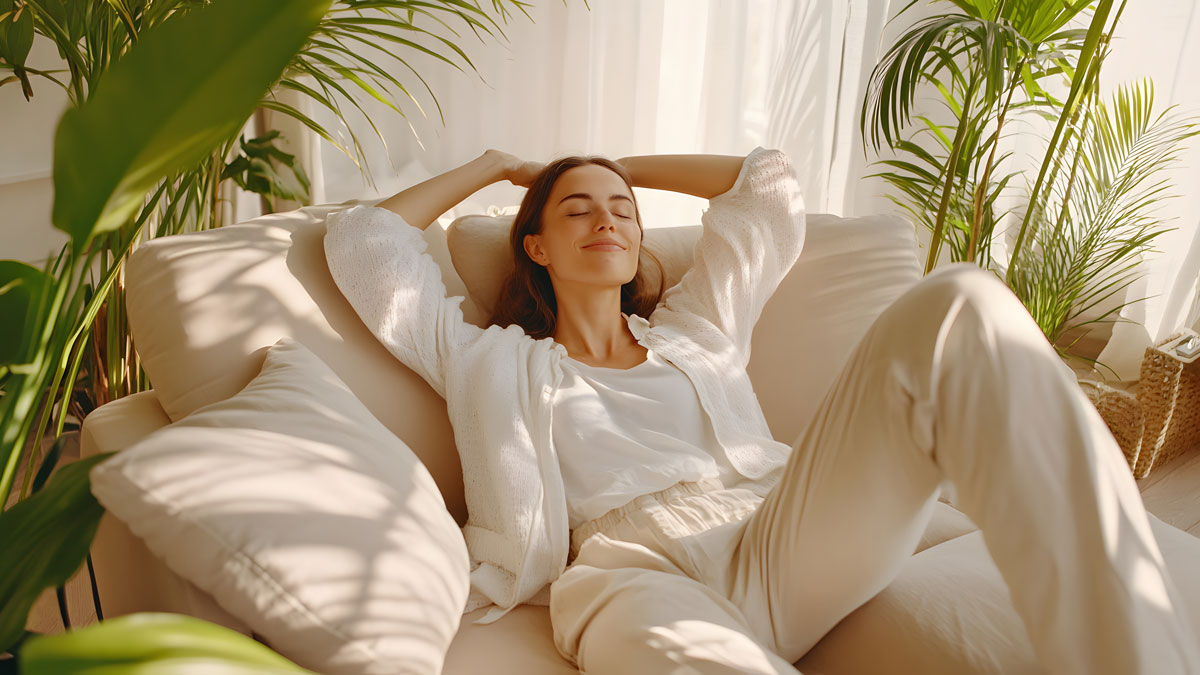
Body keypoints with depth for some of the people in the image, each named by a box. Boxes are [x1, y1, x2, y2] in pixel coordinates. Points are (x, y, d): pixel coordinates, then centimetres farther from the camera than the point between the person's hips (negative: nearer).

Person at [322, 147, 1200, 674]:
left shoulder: (694, 327, 31)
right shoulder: (493, 362, 24)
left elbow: (771, 184, 37)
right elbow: (362, 241, 20)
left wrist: (625, 164, 43)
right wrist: (488, 166, 33)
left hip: (783, 547, 4)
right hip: (637, 574, -3)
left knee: (958, 305, -21)